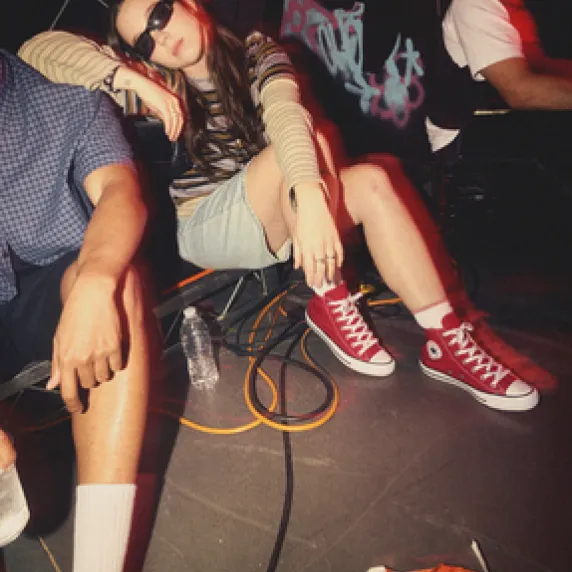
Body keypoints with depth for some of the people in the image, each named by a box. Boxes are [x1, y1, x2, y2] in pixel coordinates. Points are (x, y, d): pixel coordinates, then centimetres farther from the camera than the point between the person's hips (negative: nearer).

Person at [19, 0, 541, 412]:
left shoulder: (258, 55, 0)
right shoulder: (155, 85, -2)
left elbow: (285, 113, -24)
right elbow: (38, 49, -9)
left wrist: (308, 193, -44)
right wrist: (129, 77, -23)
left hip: (275, 221, 3)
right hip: (206, 227, -3)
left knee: (373, 181, -24)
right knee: (315, 141, -27)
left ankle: (447, 343, -22)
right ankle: (331, 303, -20)